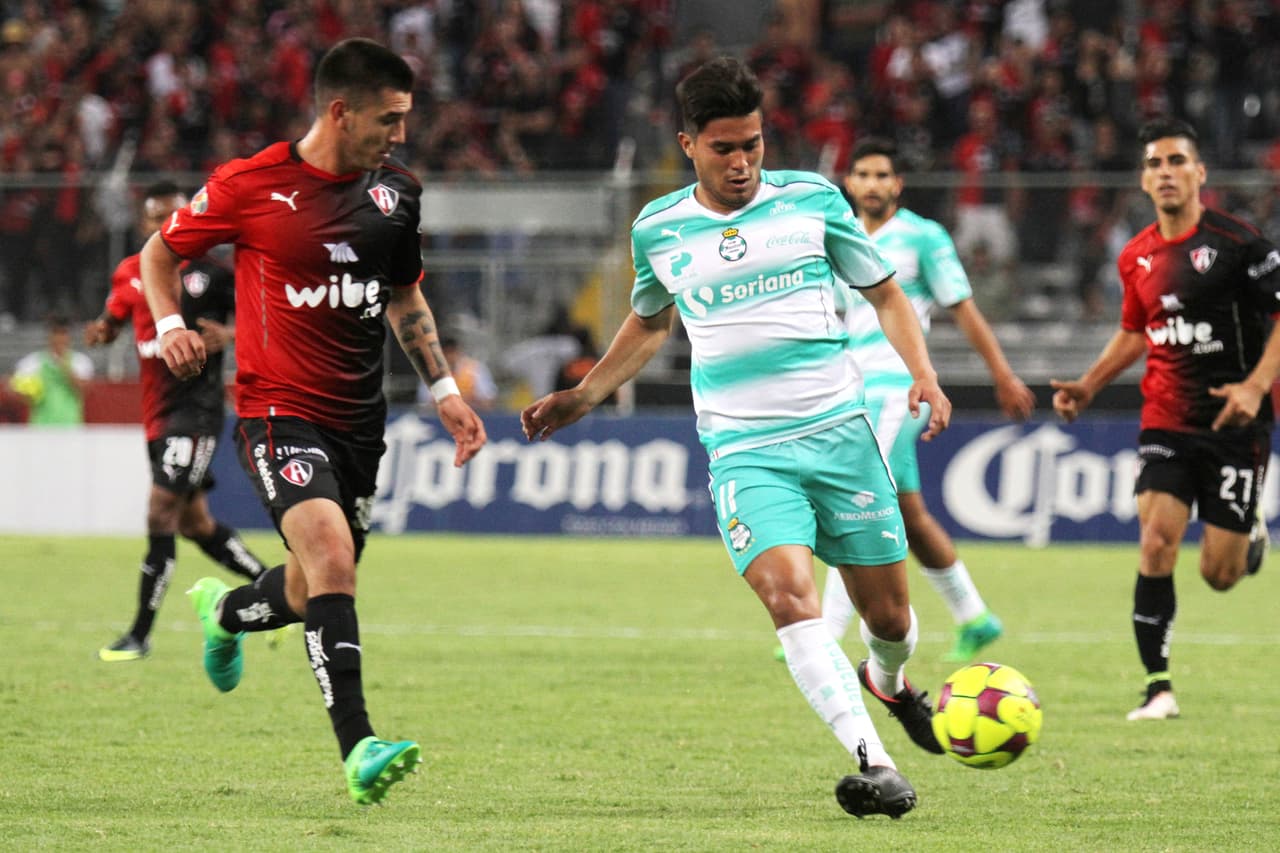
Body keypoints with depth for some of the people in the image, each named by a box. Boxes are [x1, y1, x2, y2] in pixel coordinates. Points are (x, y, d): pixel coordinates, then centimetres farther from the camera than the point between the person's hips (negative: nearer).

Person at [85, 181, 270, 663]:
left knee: (162, 510, -13)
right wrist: (102, 331, 0)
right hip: (157, 413, 7)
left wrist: (230, 336, -20)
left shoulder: (210, 271, -7)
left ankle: (140, 636, -9)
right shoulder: (129, 275, 7)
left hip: (197, 404, -7)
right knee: (194, 523, 13)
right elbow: (115, 317, 23)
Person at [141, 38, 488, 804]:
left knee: (314, 596, 14)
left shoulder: (398, 194, 6)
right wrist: (170, 324, -13)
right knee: (331, 555, -27)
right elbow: (161, 253, 4)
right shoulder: (249, 186, -9)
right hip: (279, 413, -6)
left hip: (359, 419, 6)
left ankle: (225, 610, 50)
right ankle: (358, 748, -30)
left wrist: (445, 390, 15)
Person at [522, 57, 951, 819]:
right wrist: (582, 397, 21)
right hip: (743, 448, -1)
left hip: (839, 430, 1)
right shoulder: (658, 230, 6)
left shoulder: (812, 199, 3)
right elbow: (649, 324, 26)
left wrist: (924, 374, -3)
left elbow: (886, 294, 12)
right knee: (788, 593, -25)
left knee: (888, 613, 7)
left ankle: (888, 680, 45)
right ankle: (877, 766, -31)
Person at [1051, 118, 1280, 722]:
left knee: (1218, 574, -1)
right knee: (1156, 541, -16)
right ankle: (1158, 686, -8)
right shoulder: (1137, 257, 7)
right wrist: (1087, 386, 12)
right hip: (1166, 419, 4)